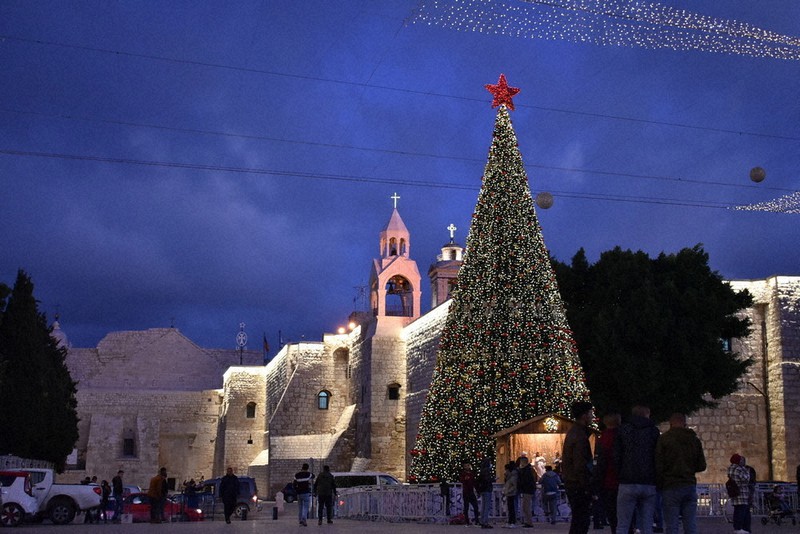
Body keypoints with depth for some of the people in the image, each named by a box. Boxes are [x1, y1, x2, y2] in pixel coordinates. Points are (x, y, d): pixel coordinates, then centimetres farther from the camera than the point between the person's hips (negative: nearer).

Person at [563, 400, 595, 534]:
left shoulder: (573, 432, 15)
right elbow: (580, 465, -21)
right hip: (579, 485, -10)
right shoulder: (580, 436, -17)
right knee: (582, 519, -8)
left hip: (571, 482, 10)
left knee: (578, 519, 15)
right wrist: (587, 487, -18)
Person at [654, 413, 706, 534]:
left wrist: (659, 485, 3)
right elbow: (701, 466, 12)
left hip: (671, 487, -4)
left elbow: (658, 466, -9)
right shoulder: (695, 439, 10)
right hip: (690, 486, 4)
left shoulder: (664, 438, -5)